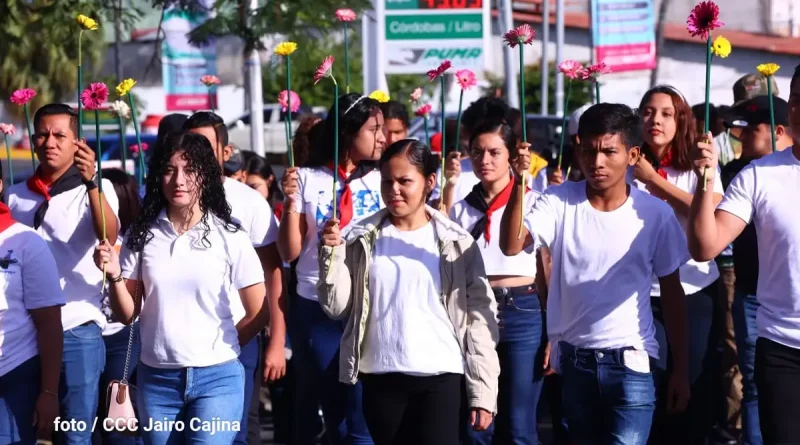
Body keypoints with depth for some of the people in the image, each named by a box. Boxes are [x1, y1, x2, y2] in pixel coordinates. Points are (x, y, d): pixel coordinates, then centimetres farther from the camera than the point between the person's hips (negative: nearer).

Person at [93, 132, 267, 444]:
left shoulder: (229, 237, -4)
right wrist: (114, 276, -12)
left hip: (216, 378, -3)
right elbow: (127, 315, 4)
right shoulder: (142, 236, 3)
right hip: (155, 378, 3)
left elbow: (258, 314, 2)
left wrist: (220, 347, 9)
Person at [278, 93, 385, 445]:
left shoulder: (383, 180, 6)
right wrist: (290, 202, -13)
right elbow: (289, 253, 1)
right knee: (330, 408, 5)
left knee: (365, 415, -4)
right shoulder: (307, 179, 1)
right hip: (316, 307, -1)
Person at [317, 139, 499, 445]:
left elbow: (479, 317, -1)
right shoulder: (363, 239, 5)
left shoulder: (456, 243, 0)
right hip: (380, 378, 3)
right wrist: (332, 252, -11)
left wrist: (483, 391, -4)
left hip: (439, 377, -2)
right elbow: (337, 307, 3)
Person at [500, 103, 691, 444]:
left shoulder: (655, 213, -4)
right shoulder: (560, 202, -3)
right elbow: (511, 246, -18)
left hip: (631, 362, -2)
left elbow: (672, 292, 4)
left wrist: (680, 368, 5)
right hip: (573, 359, 2)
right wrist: (519, 186, -31)